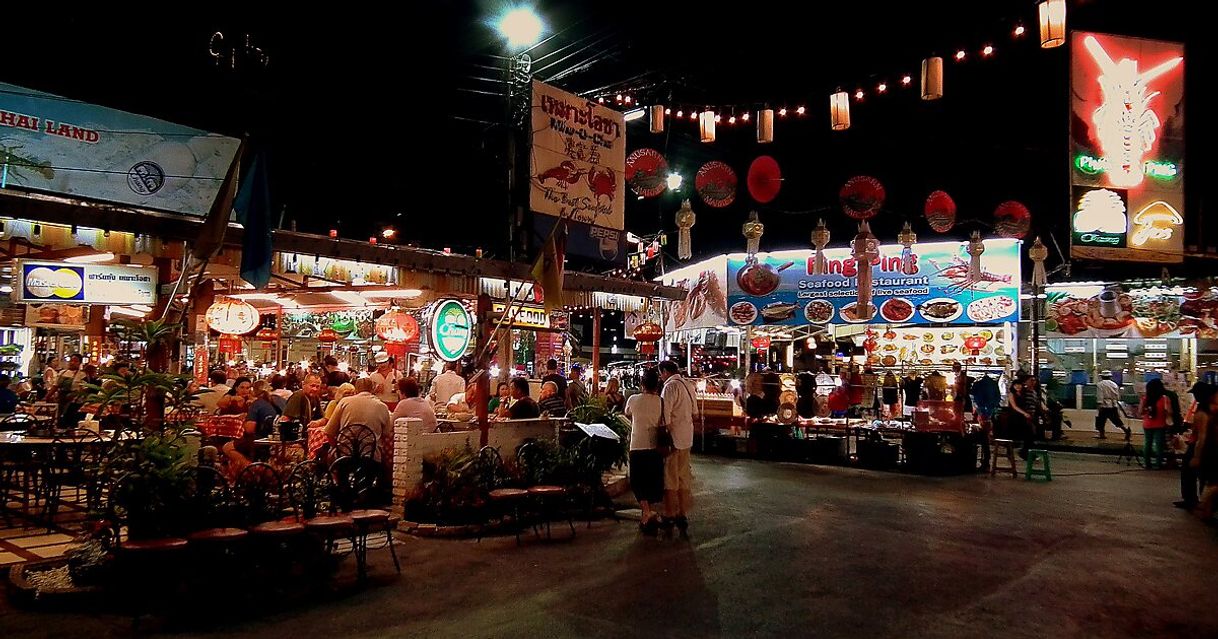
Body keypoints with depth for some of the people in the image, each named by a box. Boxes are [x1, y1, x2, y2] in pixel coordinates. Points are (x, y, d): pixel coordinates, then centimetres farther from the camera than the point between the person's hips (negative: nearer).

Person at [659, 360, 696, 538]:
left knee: (670, 478, 3)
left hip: (673, 438, -8)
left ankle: (670, 516, 11)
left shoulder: (670, 386, -16)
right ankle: (683, 515, 20)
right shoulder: (687, 385, 10)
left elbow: (665, 416, -19)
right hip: (687, 438, 8)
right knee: (685, 477, 13)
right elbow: (694, 410, 16)